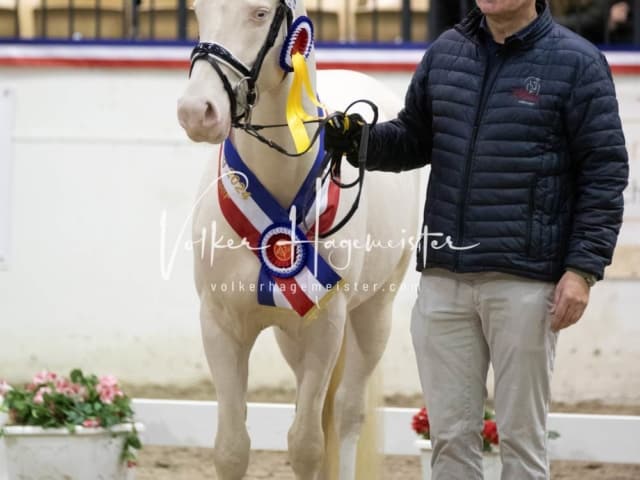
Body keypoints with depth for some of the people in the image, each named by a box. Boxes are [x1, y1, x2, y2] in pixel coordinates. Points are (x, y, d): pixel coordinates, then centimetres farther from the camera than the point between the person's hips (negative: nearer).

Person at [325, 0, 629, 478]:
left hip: (524, 281, -5)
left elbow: (604, 173, -6)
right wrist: (360, 141, -2)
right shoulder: (445, 53, 9)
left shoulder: (577, 62, -5)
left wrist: (583, 268, -12)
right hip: (444, 277, 5)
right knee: (451, 435, 10)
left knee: (521, 437, 4)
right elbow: (413, 139, 20)